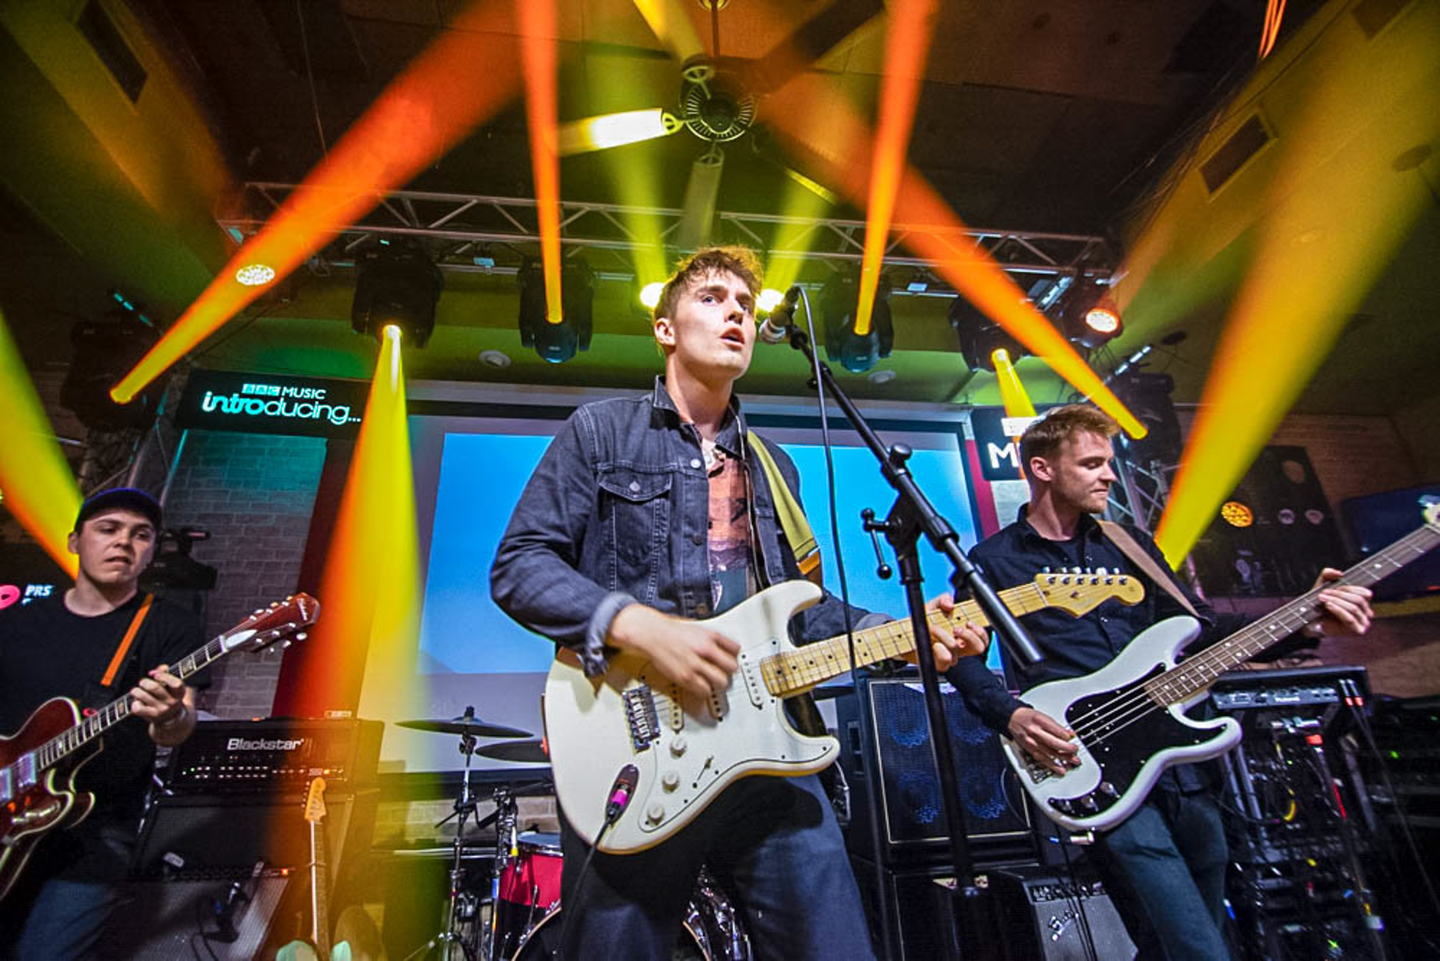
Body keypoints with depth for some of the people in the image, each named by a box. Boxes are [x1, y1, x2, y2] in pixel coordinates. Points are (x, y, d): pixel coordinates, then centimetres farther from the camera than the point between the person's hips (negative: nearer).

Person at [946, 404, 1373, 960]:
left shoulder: (1129, 544, 15)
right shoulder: (993, 561, -2)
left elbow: (1201, 631, 12)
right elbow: (961, 656, -3)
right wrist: (1012, 715, -18)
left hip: (1181, 764, 6)